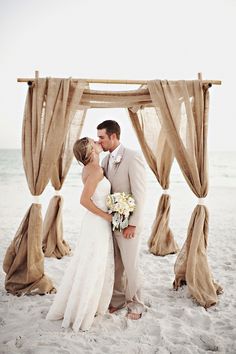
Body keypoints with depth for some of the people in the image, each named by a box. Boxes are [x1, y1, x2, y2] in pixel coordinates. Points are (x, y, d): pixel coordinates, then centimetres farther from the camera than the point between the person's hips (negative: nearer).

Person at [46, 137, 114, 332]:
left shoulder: (90, 168, 8)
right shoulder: (96, 170, -20)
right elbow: (84, 200, -24)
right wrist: (107, 216, -17)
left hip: (95, 223, 9)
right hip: (98, 224, -9)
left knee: (87, 266, 19)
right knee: (91, 268, 3)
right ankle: (80, 314, 17)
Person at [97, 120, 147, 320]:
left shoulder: (133, 157, -15)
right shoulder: (106, 160, 8)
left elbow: (140, 194, -17)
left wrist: (133, 224, -17)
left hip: (128, 224, -6)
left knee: (130, 266, 6)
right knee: (115, 265, 16)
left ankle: (135, 304, 26)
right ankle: (118, 299, 34)